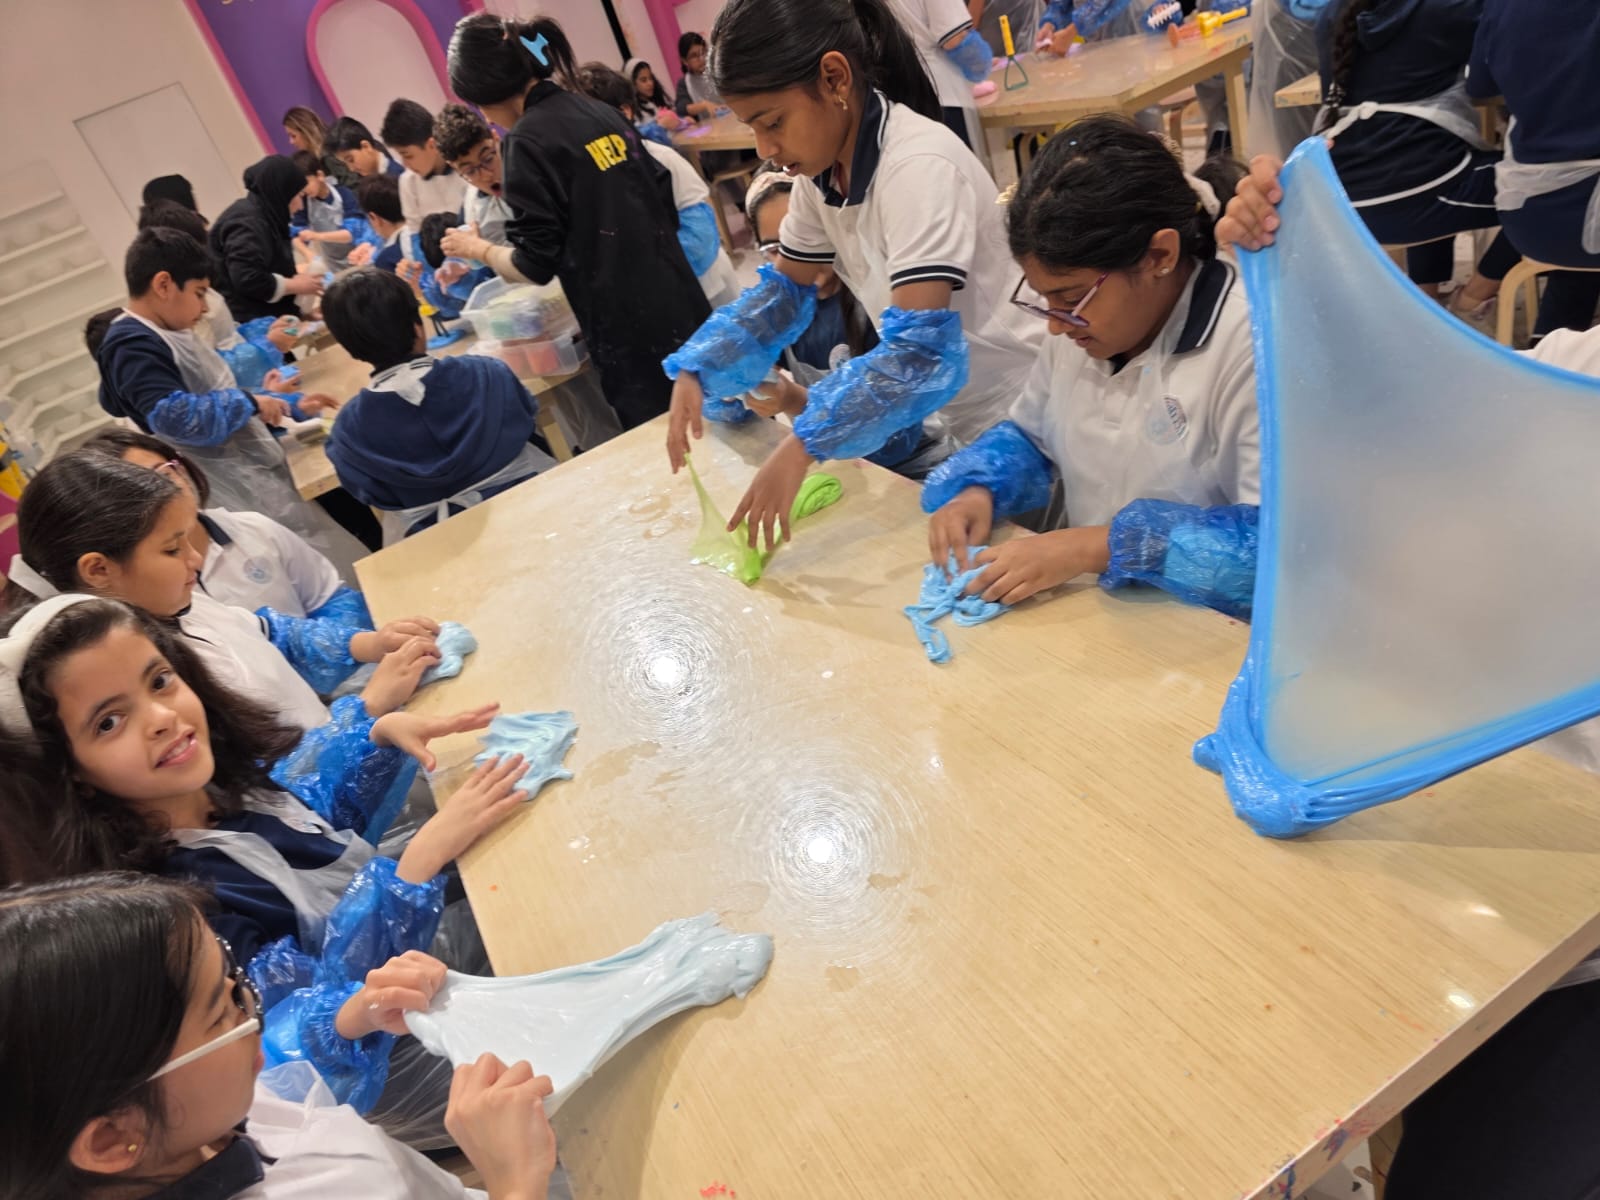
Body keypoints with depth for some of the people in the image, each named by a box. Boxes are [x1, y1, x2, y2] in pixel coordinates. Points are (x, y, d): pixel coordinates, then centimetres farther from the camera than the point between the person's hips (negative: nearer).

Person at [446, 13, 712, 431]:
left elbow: (535, 264, -10)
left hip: (629, 330, -8)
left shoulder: (530, 140, -11)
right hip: (680, 304, 8)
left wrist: (480, 250, 8)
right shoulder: (602, 112, 11)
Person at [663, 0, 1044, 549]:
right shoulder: (822, 167, -2)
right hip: (945, 415, 7)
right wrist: (694, 370, -6)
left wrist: (802, 447, -42)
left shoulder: (919, 166, -27)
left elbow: (922, 350, -35)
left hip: (1017, 417, -7)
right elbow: (785, 286, 8)